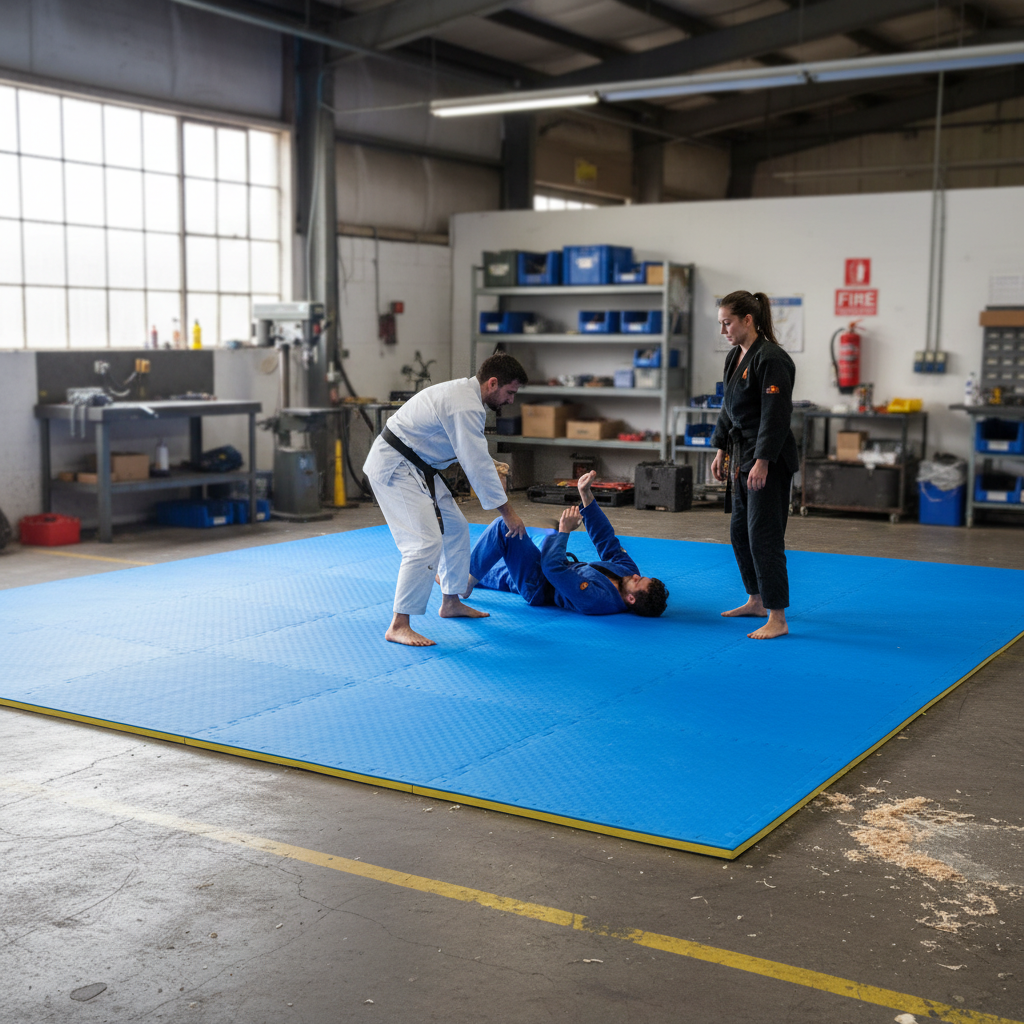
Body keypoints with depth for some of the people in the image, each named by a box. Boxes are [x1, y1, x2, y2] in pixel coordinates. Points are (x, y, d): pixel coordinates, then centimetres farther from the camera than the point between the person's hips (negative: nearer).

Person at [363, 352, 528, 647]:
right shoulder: (465, 407, -24)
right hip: (394, 468, -11)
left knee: (455, 528, 17)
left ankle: (451, 602, 32)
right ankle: (398, 626, -14)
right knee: (426, 542, -19)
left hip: (417, 467, 11)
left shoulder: (465, 393, 9)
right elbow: (478, 465, -24)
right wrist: (507, 513, -17)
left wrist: (486, 464, 10)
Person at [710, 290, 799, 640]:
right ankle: (757, 601, 33)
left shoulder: (771, 359, -18)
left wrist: (762, 462, -23)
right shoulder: (735, 356, 11)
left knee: (763, 534, -9)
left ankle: (778, 619, -4)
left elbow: (775, 415, -21)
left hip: (769, 459, -10)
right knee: (740, 531, 17)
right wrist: (721, 451, 17)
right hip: (742, 454, 10)